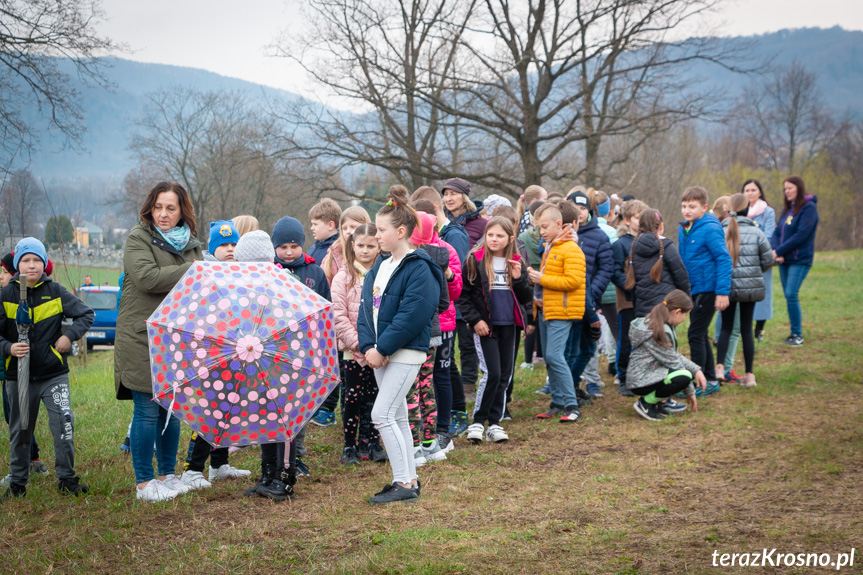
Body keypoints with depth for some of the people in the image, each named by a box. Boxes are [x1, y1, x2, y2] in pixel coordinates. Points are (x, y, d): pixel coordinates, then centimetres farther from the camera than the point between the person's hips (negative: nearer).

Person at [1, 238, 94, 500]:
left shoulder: (56, 292, 0)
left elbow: (87, 314, 8)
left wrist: (70, 336, -7)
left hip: (54, 374, 0)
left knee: (64, 425, -10)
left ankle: (66, 479, 3)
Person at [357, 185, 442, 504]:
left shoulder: (419, 270, -15)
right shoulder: (380, 266, 12)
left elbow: (410, 317, -22)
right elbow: (366, 307, 9)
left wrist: (381, 349, -19)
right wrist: (368, 346, -5)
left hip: (406, 354, -9)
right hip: (380, 353, 9)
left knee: (382, 415, -13)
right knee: (397, 416, 13)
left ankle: (405, 483, -5)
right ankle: (408, 479, 22)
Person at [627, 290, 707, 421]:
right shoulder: (660, 332, -21)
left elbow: (675, 356, 14)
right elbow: (673, 362, -17)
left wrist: (697, 370, 0)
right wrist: (690, 391, -8)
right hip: (640, 382, -10)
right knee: (685, 376, -30)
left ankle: (662, 400, 9)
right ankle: (645, 403, -13)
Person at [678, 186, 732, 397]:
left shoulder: (710, 229, -15)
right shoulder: (683, 230, 9)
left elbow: (724, 259, -18)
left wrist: (722, 292, -22)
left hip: (708, 290, -9)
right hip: (693, 290, 9)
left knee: (696, 334, -7)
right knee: (700, 335, 14)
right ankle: (710, 381, 24)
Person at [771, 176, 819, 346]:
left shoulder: (809, 208, -8)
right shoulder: (787, 209, 15)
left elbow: (801, 235, -17)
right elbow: (777, 232, 10)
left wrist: (779, 251, -16)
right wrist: (776, 251, -10)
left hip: (800, 260, -7)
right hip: (784, 261, 7)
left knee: (791, 295, -14)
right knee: (789, 297, 8)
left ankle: (797, 335, -5)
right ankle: (795, 333, 16)